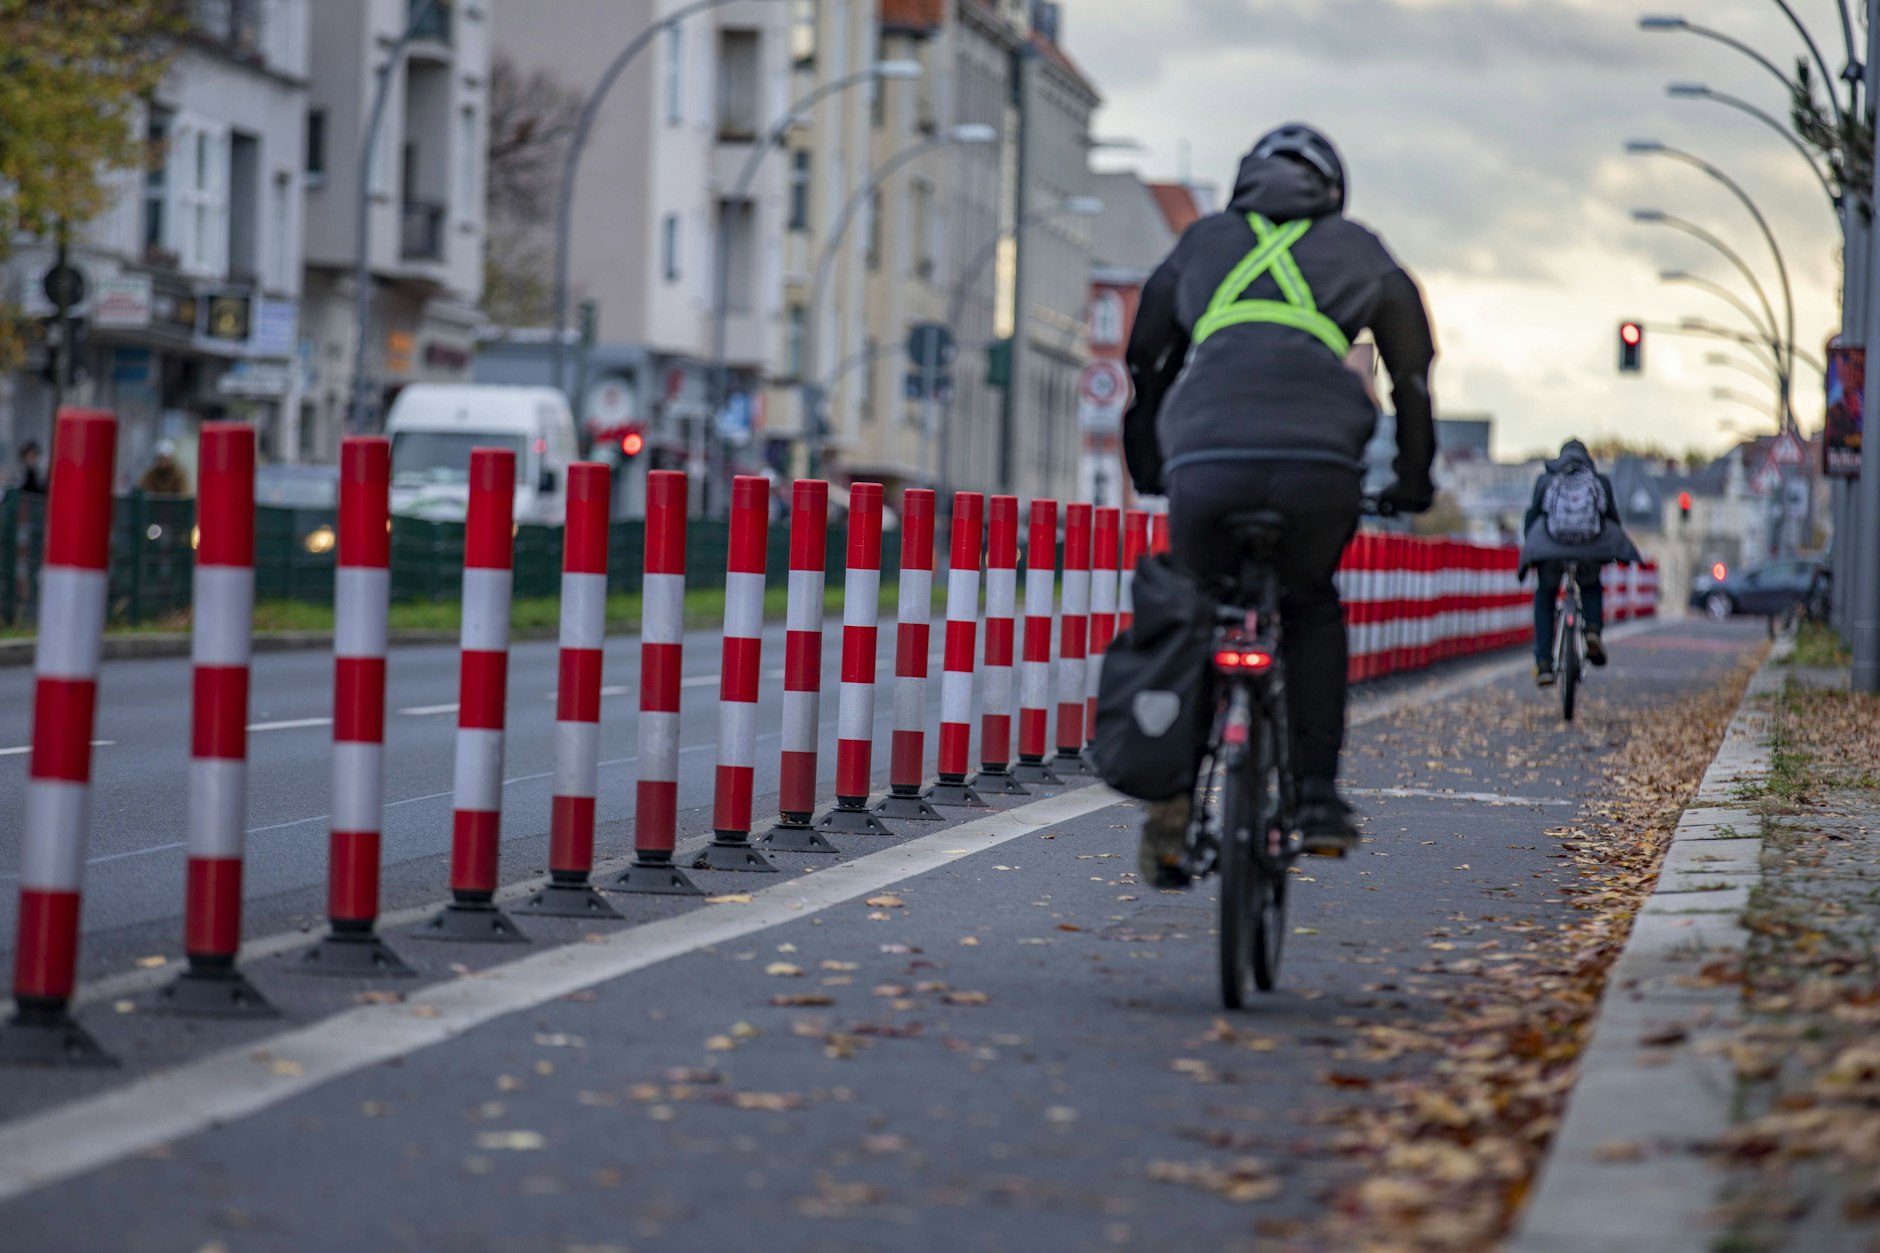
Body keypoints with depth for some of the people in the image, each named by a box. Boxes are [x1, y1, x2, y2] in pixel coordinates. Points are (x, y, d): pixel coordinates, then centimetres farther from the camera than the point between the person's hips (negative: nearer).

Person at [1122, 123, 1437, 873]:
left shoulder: (1200, 244, 28)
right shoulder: (1361, 254, 26)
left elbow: (1146, 364, 34)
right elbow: (1412, 375, 28)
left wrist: (1146, 468, 47)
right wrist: (1414, 479, 41)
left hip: (1206, 465, 0)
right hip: (1320, 469, 0)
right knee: (1313, 607, 28)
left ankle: (1172, 794, 8)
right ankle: (1317, 796, 16)